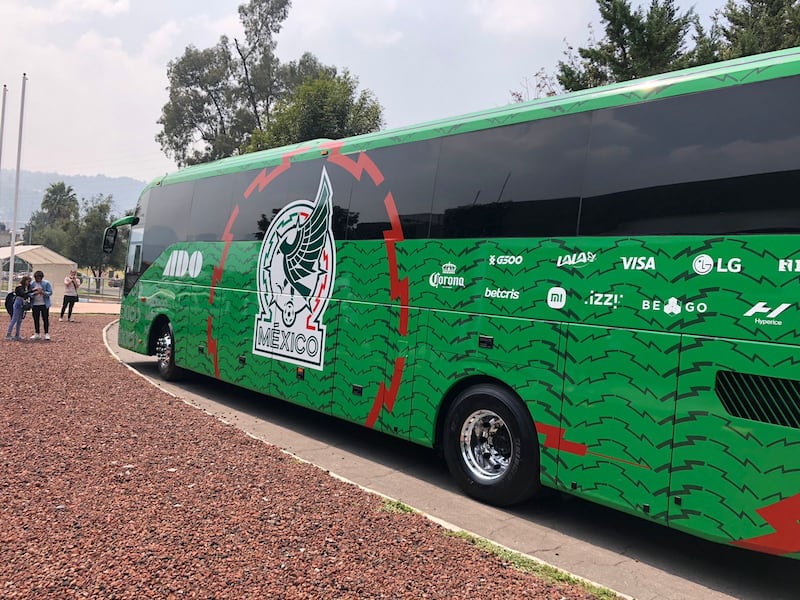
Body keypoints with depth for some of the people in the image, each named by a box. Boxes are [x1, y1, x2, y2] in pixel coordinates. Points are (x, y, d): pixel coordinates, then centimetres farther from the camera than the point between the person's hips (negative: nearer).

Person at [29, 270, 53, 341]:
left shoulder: (46, 283, -5)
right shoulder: (32, 284, 1)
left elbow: (50, 292, -6)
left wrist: (43, 292, -23)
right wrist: (34, 293, -17)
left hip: (44, 304, -3)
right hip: (35, 304, 3)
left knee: (45, 319, 1)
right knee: (36, 319, 9)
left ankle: (46, 334, 9)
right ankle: (37, 334, 19)